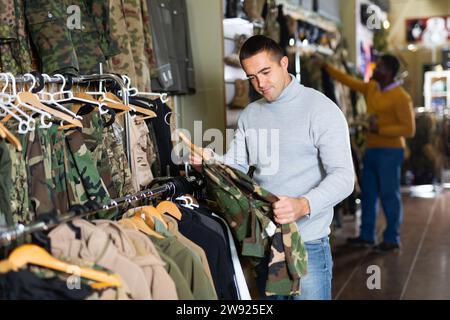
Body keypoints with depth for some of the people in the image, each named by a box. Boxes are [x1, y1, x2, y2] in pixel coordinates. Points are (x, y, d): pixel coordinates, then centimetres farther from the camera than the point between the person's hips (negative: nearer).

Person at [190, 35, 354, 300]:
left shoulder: (321, 109, -10)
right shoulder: (250, 114, 11)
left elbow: (343, 177, -18)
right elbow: (236, 165, 11)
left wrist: (303, 205, -35)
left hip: (308, 244, -5)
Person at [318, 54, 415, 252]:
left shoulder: (401, 97, -13)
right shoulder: (371, 88, 9)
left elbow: (409, 129, -16)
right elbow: (349, 81, 20)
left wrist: (380, 130, -21)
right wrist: (326, 66, 17)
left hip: (390, 152, -8)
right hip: (371, 150, 8)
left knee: (389, 194, -3)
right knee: (368, 193, 12)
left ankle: (392, 239, 8)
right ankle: (366, 236, 22)